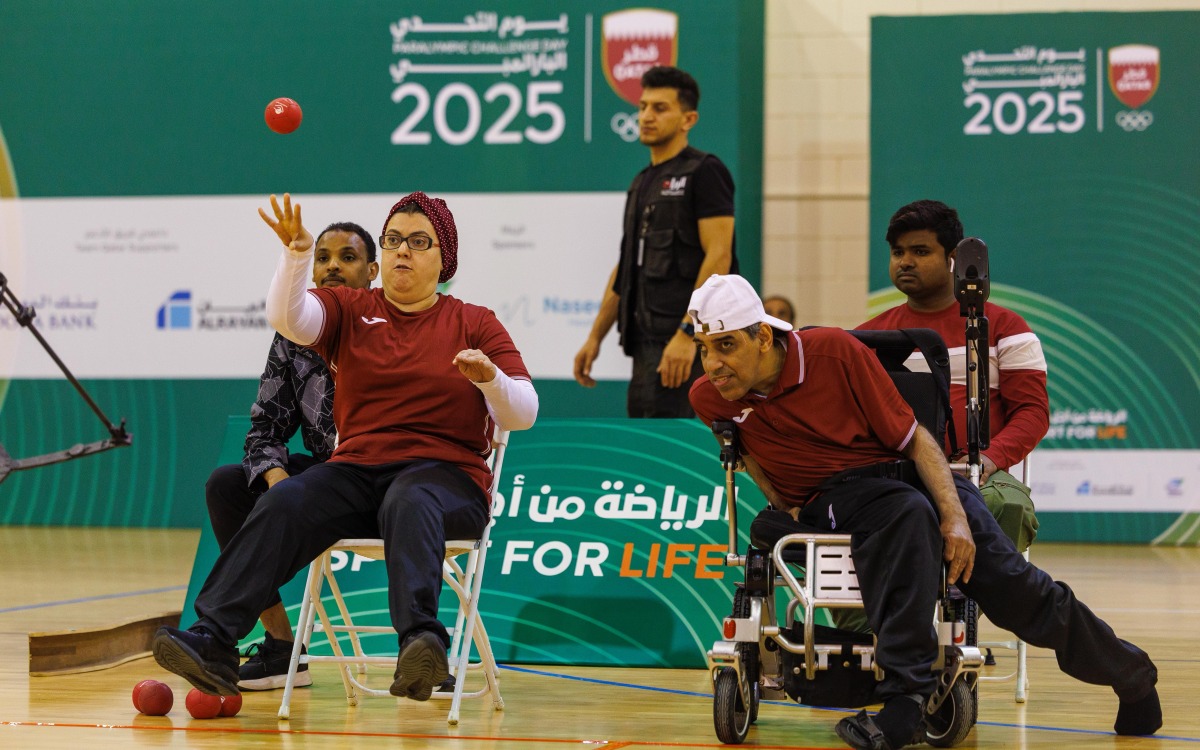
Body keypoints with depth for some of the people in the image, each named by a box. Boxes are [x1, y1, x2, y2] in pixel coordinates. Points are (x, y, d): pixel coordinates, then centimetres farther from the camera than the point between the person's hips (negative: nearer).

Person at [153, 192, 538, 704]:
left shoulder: (475, 324, 12)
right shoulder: (349, 310, 16)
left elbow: (522, 416, 6)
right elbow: (288, 317, -5)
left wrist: (490, 378, -15)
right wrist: (296, 255, -22)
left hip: (447, 474, -2)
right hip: (357, 467, 2)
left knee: (409, 504, -39)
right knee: (282, 505, -29)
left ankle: (421, 640, -61)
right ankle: (214, 640, -42)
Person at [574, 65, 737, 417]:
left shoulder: (703, 173, -6)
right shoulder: (643, 183, 21)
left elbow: (718, 256, -15)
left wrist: (687, 334, -23)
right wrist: (595, 337, 19)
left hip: (683, 339, -9)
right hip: (647, 339, 9)